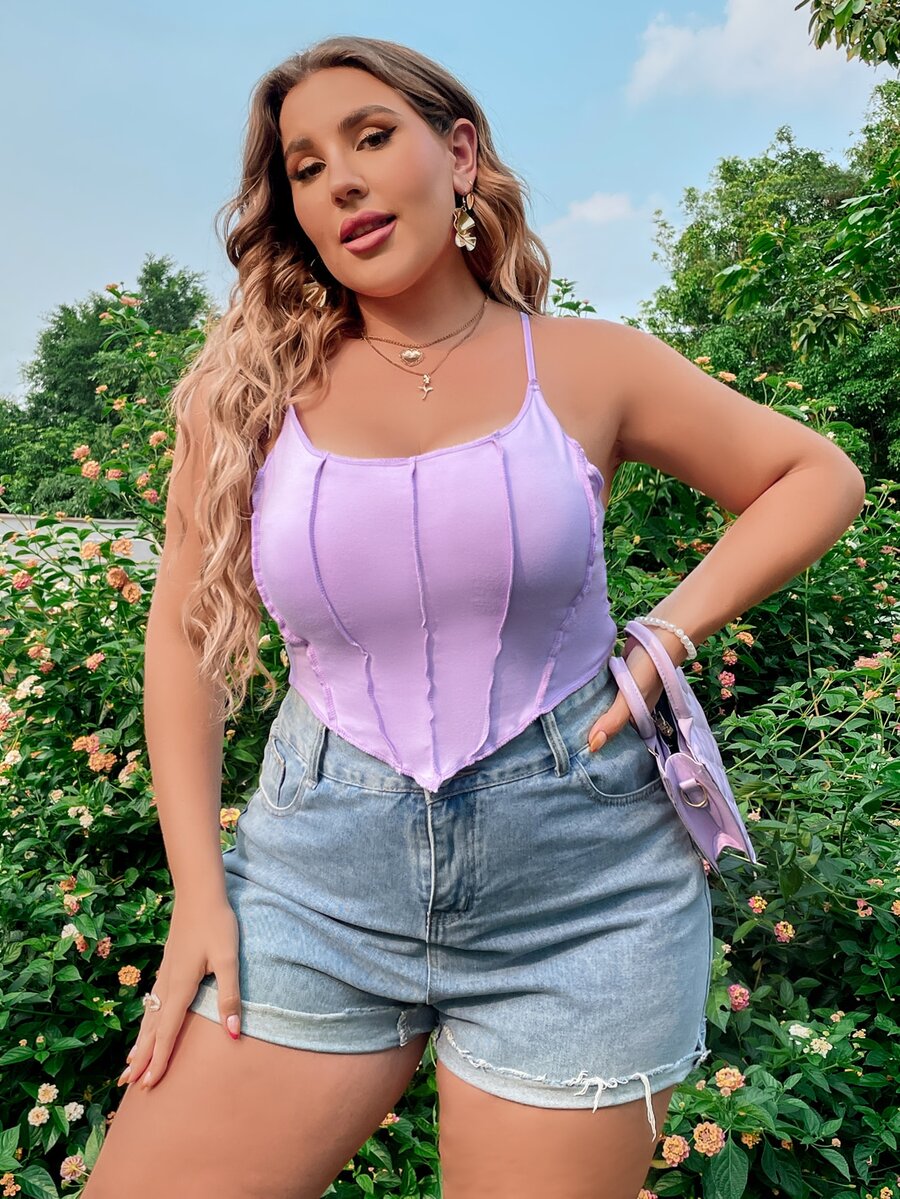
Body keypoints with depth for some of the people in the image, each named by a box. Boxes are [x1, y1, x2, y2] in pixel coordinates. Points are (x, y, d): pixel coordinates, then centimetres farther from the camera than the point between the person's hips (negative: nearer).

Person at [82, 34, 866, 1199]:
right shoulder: (248, 390, 1)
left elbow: (821, 476, 9)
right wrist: (198, 888, 0)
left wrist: (669, 633, -4)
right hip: (320, 874, 2)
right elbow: (187, 631, 6)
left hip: (579, 884, 0)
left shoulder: (587, 367, -1)